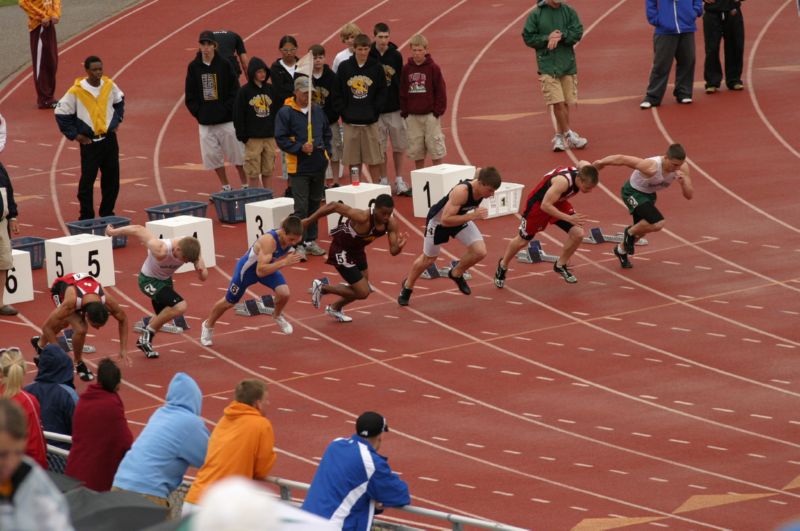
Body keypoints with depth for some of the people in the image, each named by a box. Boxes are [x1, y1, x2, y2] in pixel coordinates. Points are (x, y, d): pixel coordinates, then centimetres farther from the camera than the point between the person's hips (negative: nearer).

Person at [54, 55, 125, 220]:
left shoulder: (109, 85, -1)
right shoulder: (76, 91, -14)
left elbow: (119, 101, 21)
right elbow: (61, 113, -7)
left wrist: (117, 120, 12)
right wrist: (74, 135, -7)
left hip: (109, 139, 4)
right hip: (89, 143, -4)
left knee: (112, 178, 10)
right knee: (87, 180, -2)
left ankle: (107, 213, 23)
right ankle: (86, 217, 6)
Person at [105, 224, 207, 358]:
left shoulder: (191, 249, -23)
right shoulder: (161, 250, -40)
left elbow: (203, 277, -13)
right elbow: (138, 230, -30)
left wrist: (201, 269, -38)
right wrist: (113, 232, -15)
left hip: (165, 280, 7)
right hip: (149, 281, -7)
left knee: (163, 315, 25)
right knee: (180, 306, -24)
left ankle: (144, 341, 51)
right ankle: (148, 330, -5)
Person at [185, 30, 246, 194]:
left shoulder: (224, 64, -3)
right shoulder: (193, 67, 4)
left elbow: (235, 91, -3)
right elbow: (190, 96, 8)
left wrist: (227, 110, -11)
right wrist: (198, 112, -3)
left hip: (227, 119, -3)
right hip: (205, 122, 3)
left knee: (237, 154, 2)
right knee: (212, 155, 5)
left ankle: (245, 185, 14)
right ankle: (225, 187, 18)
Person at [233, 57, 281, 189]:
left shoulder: (271, 90, 7)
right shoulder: (244, 91, -4)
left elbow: (278, 111, 13)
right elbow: (238, 115, -4)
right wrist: (242, 135, -9)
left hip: (270, 137, 4)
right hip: (253, 138, -4)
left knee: (268, 170, 7)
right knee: (253, 173, -2)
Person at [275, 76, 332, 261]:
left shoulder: (317, 110, 10)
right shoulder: (285, 113, -8)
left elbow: (327, 133, 21)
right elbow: (281, 139, -10)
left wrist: (326, 151, 8)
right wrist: (300, 148, -20)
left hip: (319, 165, 6)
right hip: (299, 168, -6)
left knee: (315, 204, 12)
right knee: (301, 207, -7)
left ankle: (311, 241, 22)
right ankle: (299, 245, -4)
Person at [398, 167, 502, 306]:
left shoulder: (482, 180, -24)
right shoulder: (461, 192, -44)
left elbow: (479, 172, 4)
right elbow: (445, 220, -43)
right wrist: (472, 216, -49)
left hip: (462, 217, 6)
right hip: (439, 219, -6)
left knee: (480, 252, -10)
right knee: (428, 258, 14)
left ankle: (456, 274, 20)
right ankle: (407, 286, 42)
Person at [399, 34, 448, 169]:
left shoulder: (433, 68, -5)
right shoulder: (406, 69, 4)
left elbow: (441, 91, -3)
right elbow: (402, 92, 8)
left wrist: (438, 111, -8)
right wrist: (404, 111, 2)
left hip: (430, 115, -3)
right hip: (412, 116, 3)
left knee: (435, 148, 1)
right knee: (416, 149, 7)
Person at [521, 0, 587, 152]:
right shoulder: (536, 14, -2)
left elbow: (578, 32, -3)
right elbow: (528, 37, -1)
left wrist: (561, 36, -19)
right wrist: (547, 38, -14)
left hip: (568, 65, 3)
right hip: (547, 66, -3)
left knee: (565, 103, 6)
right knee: (557, 103, -10)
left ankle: (559, 136, 17)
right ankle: (569, 135, 0)